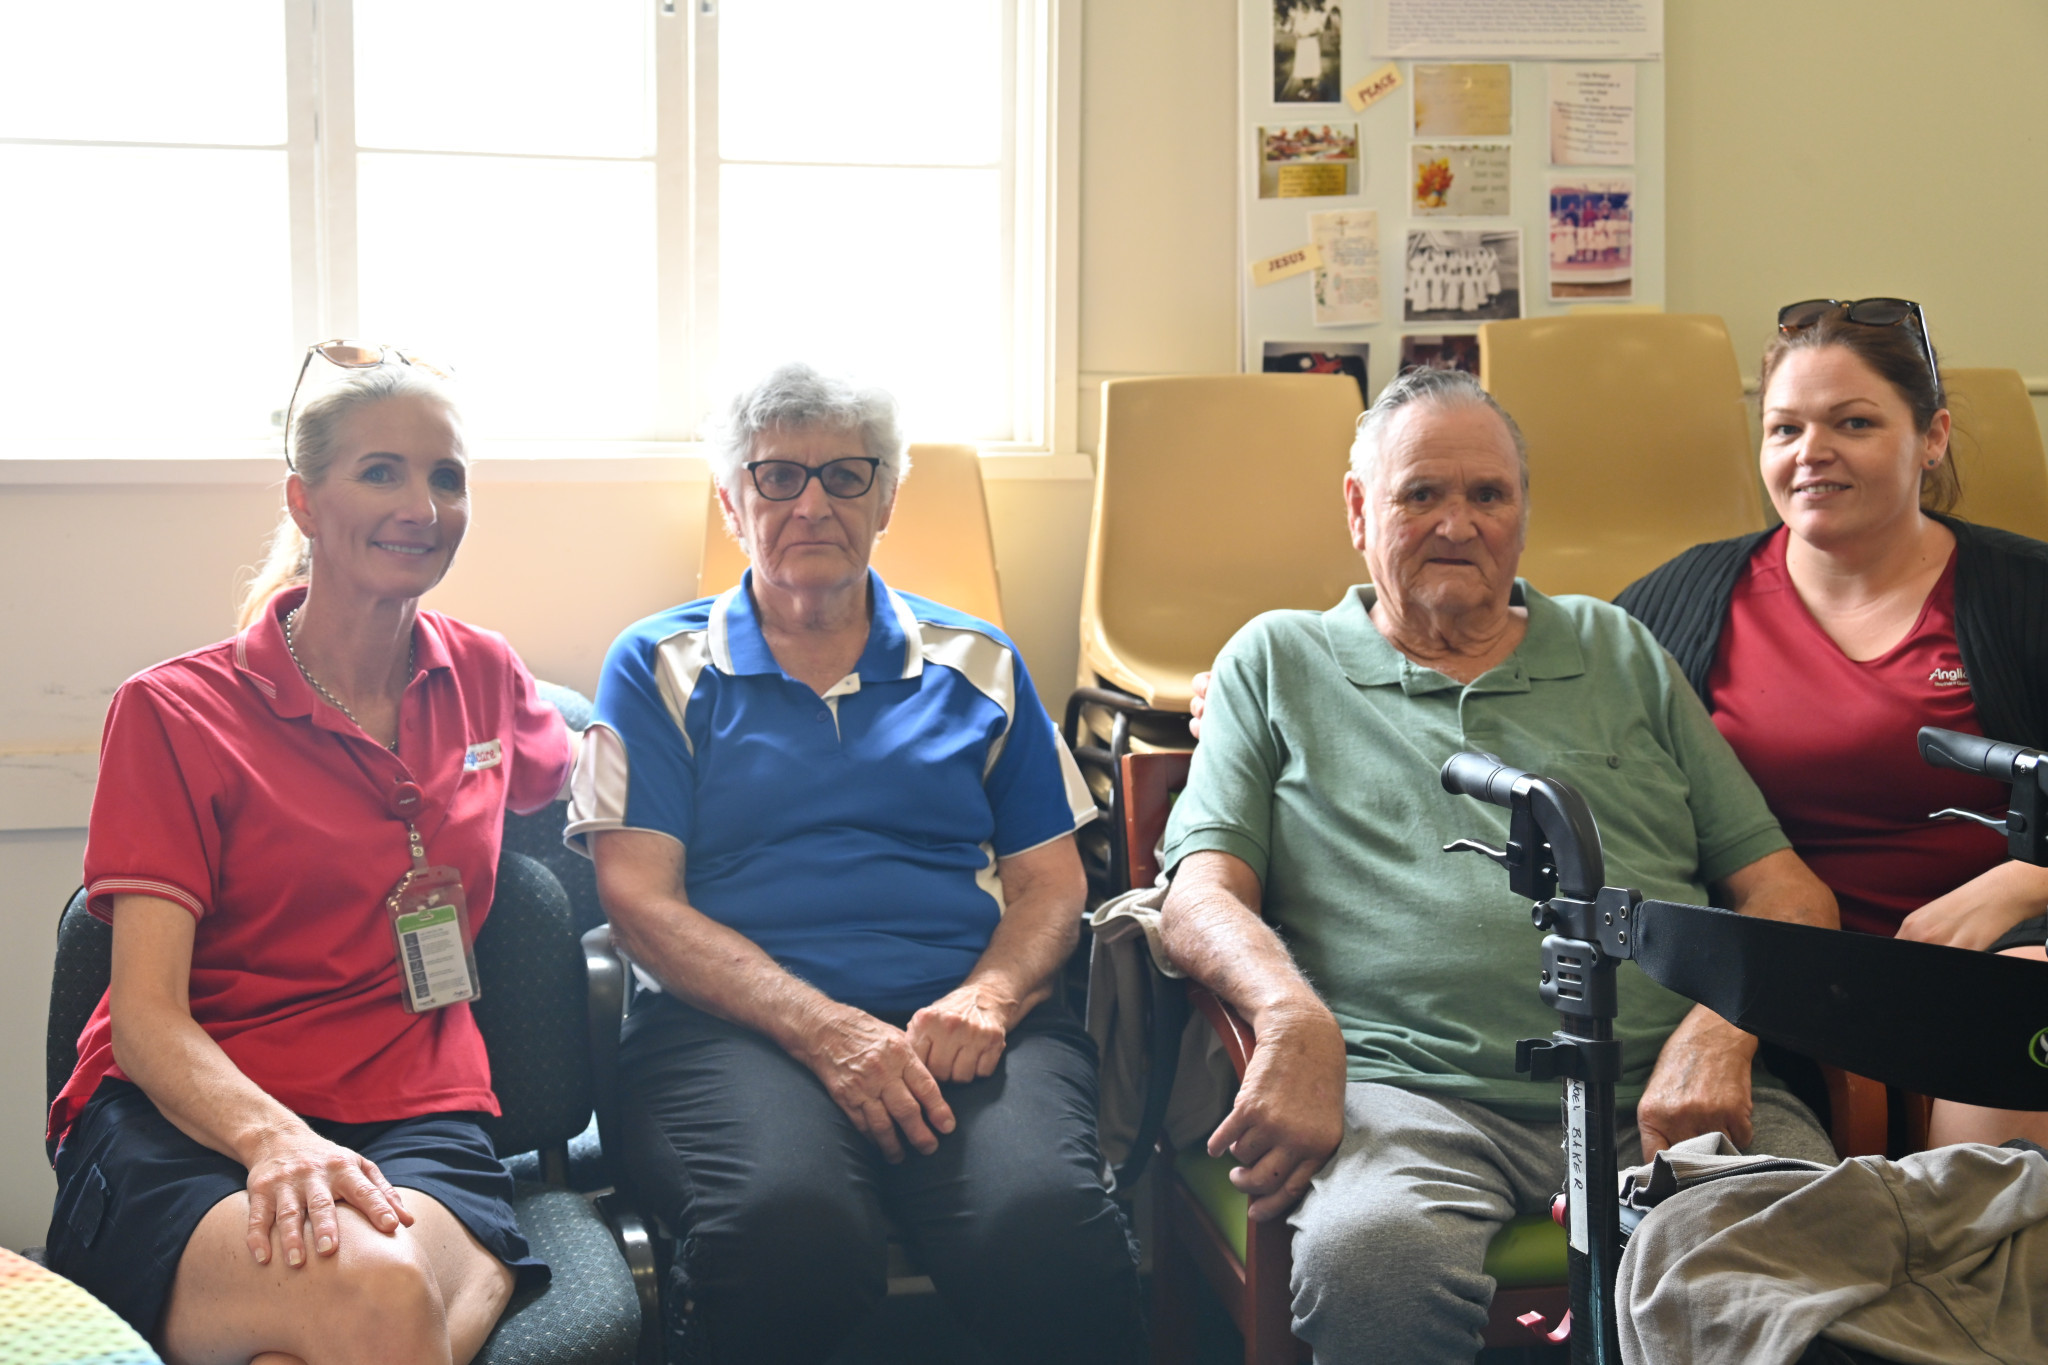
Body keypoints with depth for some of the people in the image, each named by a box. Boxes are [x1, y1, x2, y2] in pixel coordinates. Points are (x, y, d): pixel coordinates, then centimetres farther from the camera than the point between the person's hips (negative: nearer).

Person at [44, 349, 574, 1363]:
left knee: (405, 1270, -37)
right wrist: (275, 1139, -25)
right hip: (186, 1120, -2)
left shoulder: (483, 677, 16)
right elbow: (147, 1017, -7)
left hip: (418, 1121, 3)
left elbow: (561, 777, 44)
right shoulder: (176, 711, 4)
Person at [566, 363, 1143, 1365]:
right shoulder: (660, 669, 14)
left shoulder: (977, 666, 22)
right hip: (732, 1022, -1)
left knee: (1048, 1225, -34)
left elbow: (1049, 884, 17)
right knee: (788, 1228, -37)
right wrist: (824, 1027, -12)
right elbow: (641, 899, 3)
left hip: (964, 1024, 2)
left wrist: (987, 998, -7)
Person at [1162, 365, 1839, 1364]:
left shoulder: (1620, 653, 25)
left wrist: (1718, 1032, -4)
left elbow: (1785, 889, 18)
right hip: (1412, 1088, -2)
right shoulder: (1278, 662, 20)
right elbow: (1202, 895, 8)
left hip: (1659, 1090, 2)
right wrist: (1292, 1014, -16)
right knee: (1368, 1258, -37)